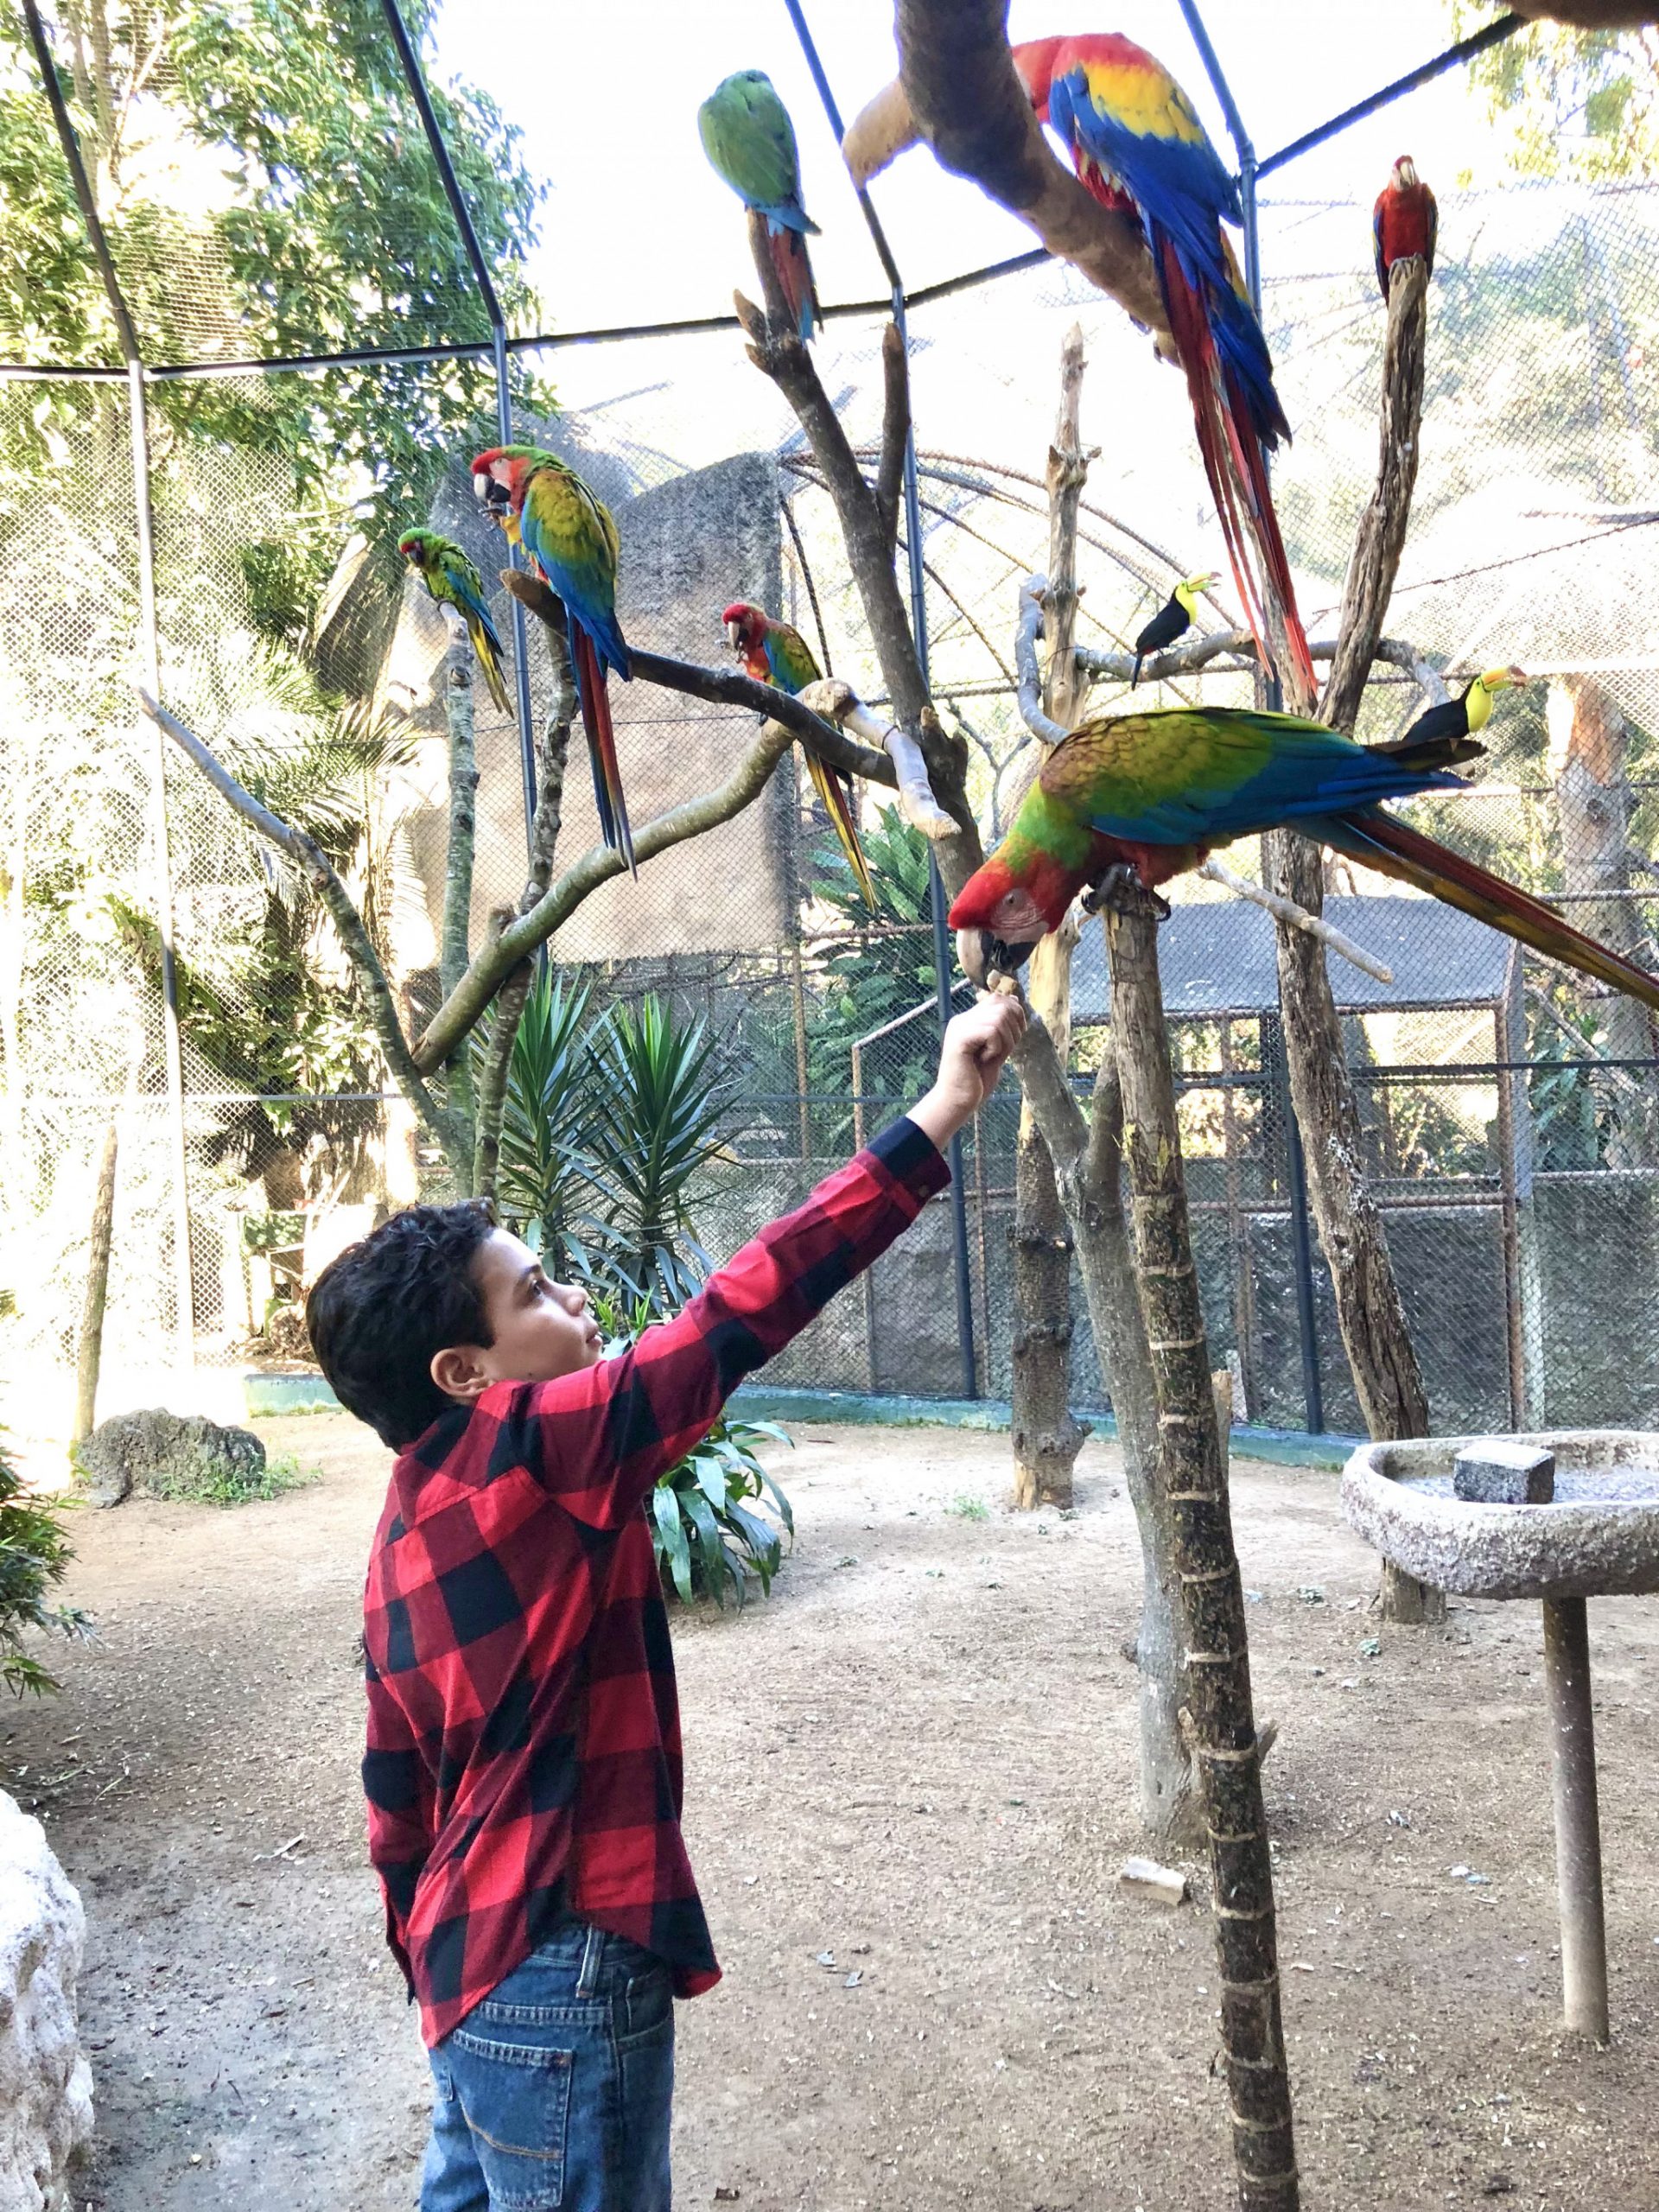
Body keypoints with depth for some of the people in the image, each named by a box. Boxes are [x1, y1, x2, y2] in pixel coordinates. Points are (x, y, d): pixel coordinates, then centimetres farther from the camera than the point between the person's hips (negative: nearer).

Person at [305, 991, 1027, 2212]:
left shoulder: (417, 1512, 5)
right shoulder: (527, 1449, -21)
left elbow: (399, 1790, 12)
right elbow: (738, 1315, -27)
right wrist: (940, 1114, -25)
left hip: (478, 1956, 9)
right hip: (562, 1974, -9)